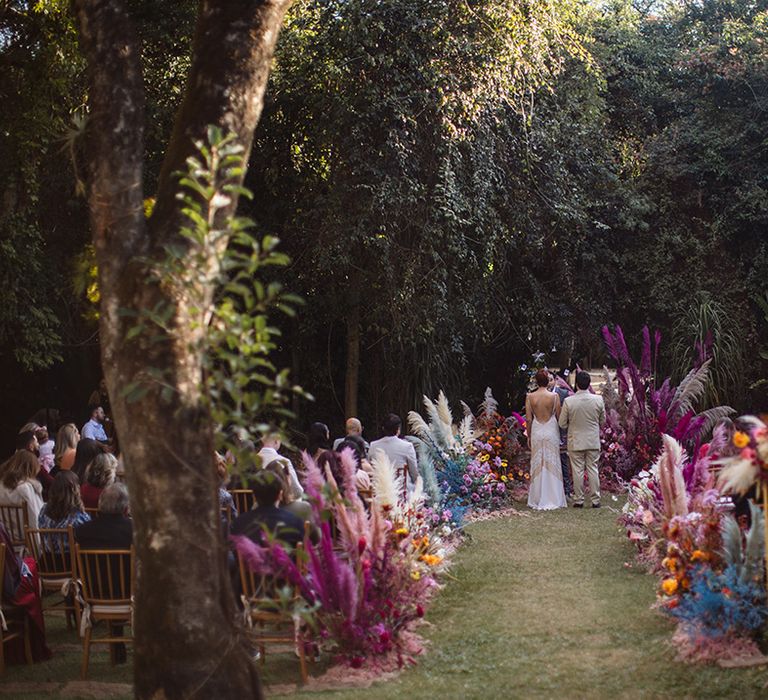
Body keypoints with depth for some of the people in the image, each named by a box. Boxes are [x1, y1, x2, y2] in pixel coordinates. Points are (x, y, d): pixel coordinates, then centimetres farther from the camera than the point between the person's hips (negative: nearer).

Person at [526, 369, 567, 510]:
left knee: (537, 465, 8)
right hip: (551, 431, -1)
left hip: (536, 431, 1)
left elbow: (528, 419, -2)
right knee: (552, 465, 6)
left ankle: (538, 500, 12)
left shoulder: (530, 397, -5)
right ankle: (553, 499, 8)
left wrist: (529, 436, 8)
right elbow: (559, 417, -3)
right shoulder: (554, 396, -8)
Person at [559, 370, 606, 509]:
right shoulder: (598, 400, -8)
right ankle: (596, 500, 10)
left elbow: (562, 424, -5)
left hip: (575, 442, -2)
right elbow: (603, 420, 5)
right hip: (593, 441, 2)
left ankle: (578, 500, 11)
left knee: (578, 470, 6)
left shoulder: (568, 401, -14)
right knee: (593, 469, 9)